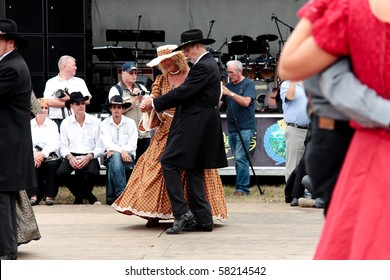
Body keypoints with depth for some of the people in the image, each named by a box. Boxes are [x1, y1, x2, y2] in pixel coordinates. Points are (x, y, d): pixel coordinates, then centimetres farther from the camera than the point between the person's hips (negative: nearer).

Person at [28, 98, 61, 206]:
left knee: (52, 164, -34)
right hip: (33, 155, 0)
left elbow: (54, 144, -5)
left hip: (49, 156, 0)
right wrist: (34, 154, -22)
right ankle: (34, 196, -30)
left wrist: (42, 154, -23)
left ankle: (50, 196, -25)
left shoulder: (52, 125, 11)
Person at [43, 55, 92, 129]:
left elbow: (87, 101, 4)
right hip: (57, 121, -2)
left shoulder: (80, 82, 15)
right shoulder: (51, 82, 8)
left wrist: (69, 99, -7)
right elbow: (49, 102, -8)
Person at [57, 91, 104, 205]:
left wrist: (88, 157, -18)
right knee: (61, 172, -30)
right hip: (71, 155, 2)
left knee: (93, 172, -35)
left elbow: (100, 147, 0)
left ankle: (79, 196, 1)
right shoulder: (65, 123, 11)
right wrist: (70, 157, -15)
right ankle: (88, 196, -6)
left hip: (89, 156, -1)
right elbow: (63, 146, 6)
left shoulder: (95, 122, 5)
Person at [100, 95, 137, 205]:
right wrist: (121, 151, -28)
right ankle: (121, 194, -45)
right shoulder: (104, 124, 7)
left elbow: (132, 145, -3)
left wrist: (114, 150, -17)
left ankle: (111, 195, -33)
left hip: (128, 157, 0)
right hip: (110, 157, 0)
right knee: (115, 157, -36)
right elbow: (107, 143, -9)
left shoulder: (130, 123, 6)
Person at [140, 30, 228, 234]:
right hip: (200, 124, 11)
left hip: (194, 124, -11)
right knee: (193, 169, 10)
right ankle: (203, 219, 10)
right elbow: (188, 93, 20)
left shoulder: (203, 67, -14)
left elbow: (183, 92, -19)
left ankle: (182, 213, -13)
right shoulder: (209, 64, 18)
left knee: (169, 162, -10)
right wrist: (156, 103, 13)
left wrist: (154, 103, -11)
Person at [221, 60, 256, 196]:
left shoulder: (248, 84, -2)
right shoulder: (229, 85, 16)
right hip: (232, 128, 7)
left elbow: (246, 102, -16)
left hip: (244, 128, -7)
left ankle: (242, 188, -10)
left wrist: (230, 93, -21)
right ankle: (242, 187, 11)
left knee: (241, 158, -12)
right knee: (238, 159, 8)